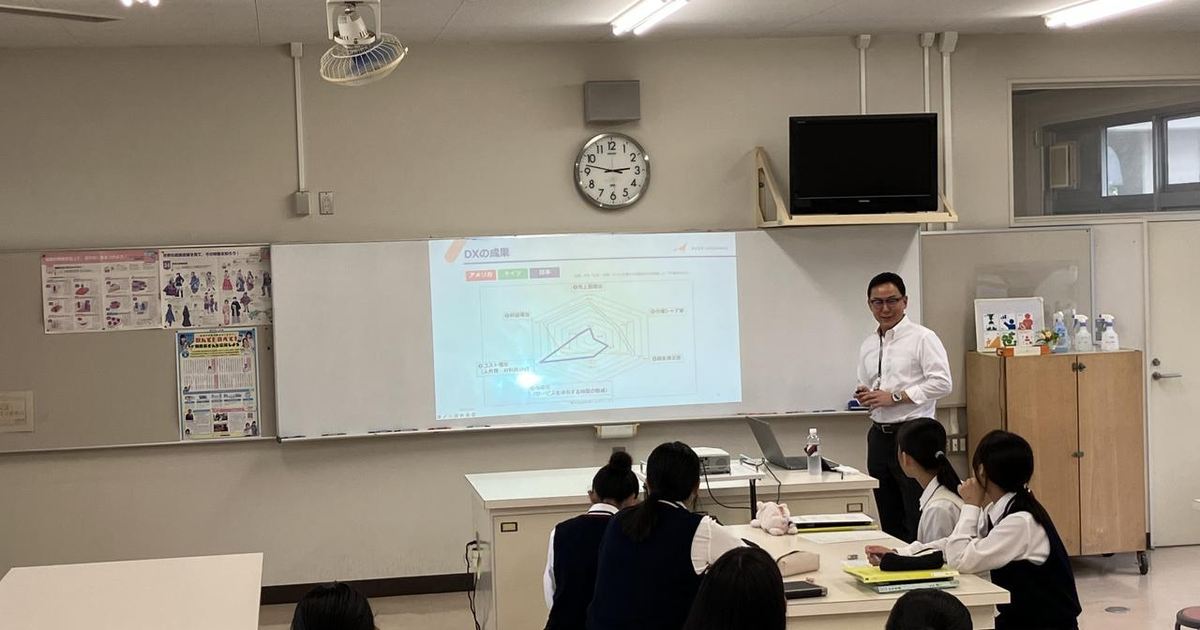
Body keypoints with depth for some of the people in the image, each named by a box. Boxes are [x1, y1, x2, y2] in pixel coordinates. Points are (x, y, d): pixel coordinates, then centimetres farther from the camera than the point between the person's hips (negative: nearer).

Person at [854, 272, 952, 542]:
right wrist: (863, 396, 2)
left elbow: (941, 383, -15)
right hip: (879, 436, 7)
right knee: (890, 524, 12)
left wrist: (895, 397, -16)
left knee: (919, 527, -6)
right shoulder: (868, 346, 15)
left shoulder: (922, 338, -6)